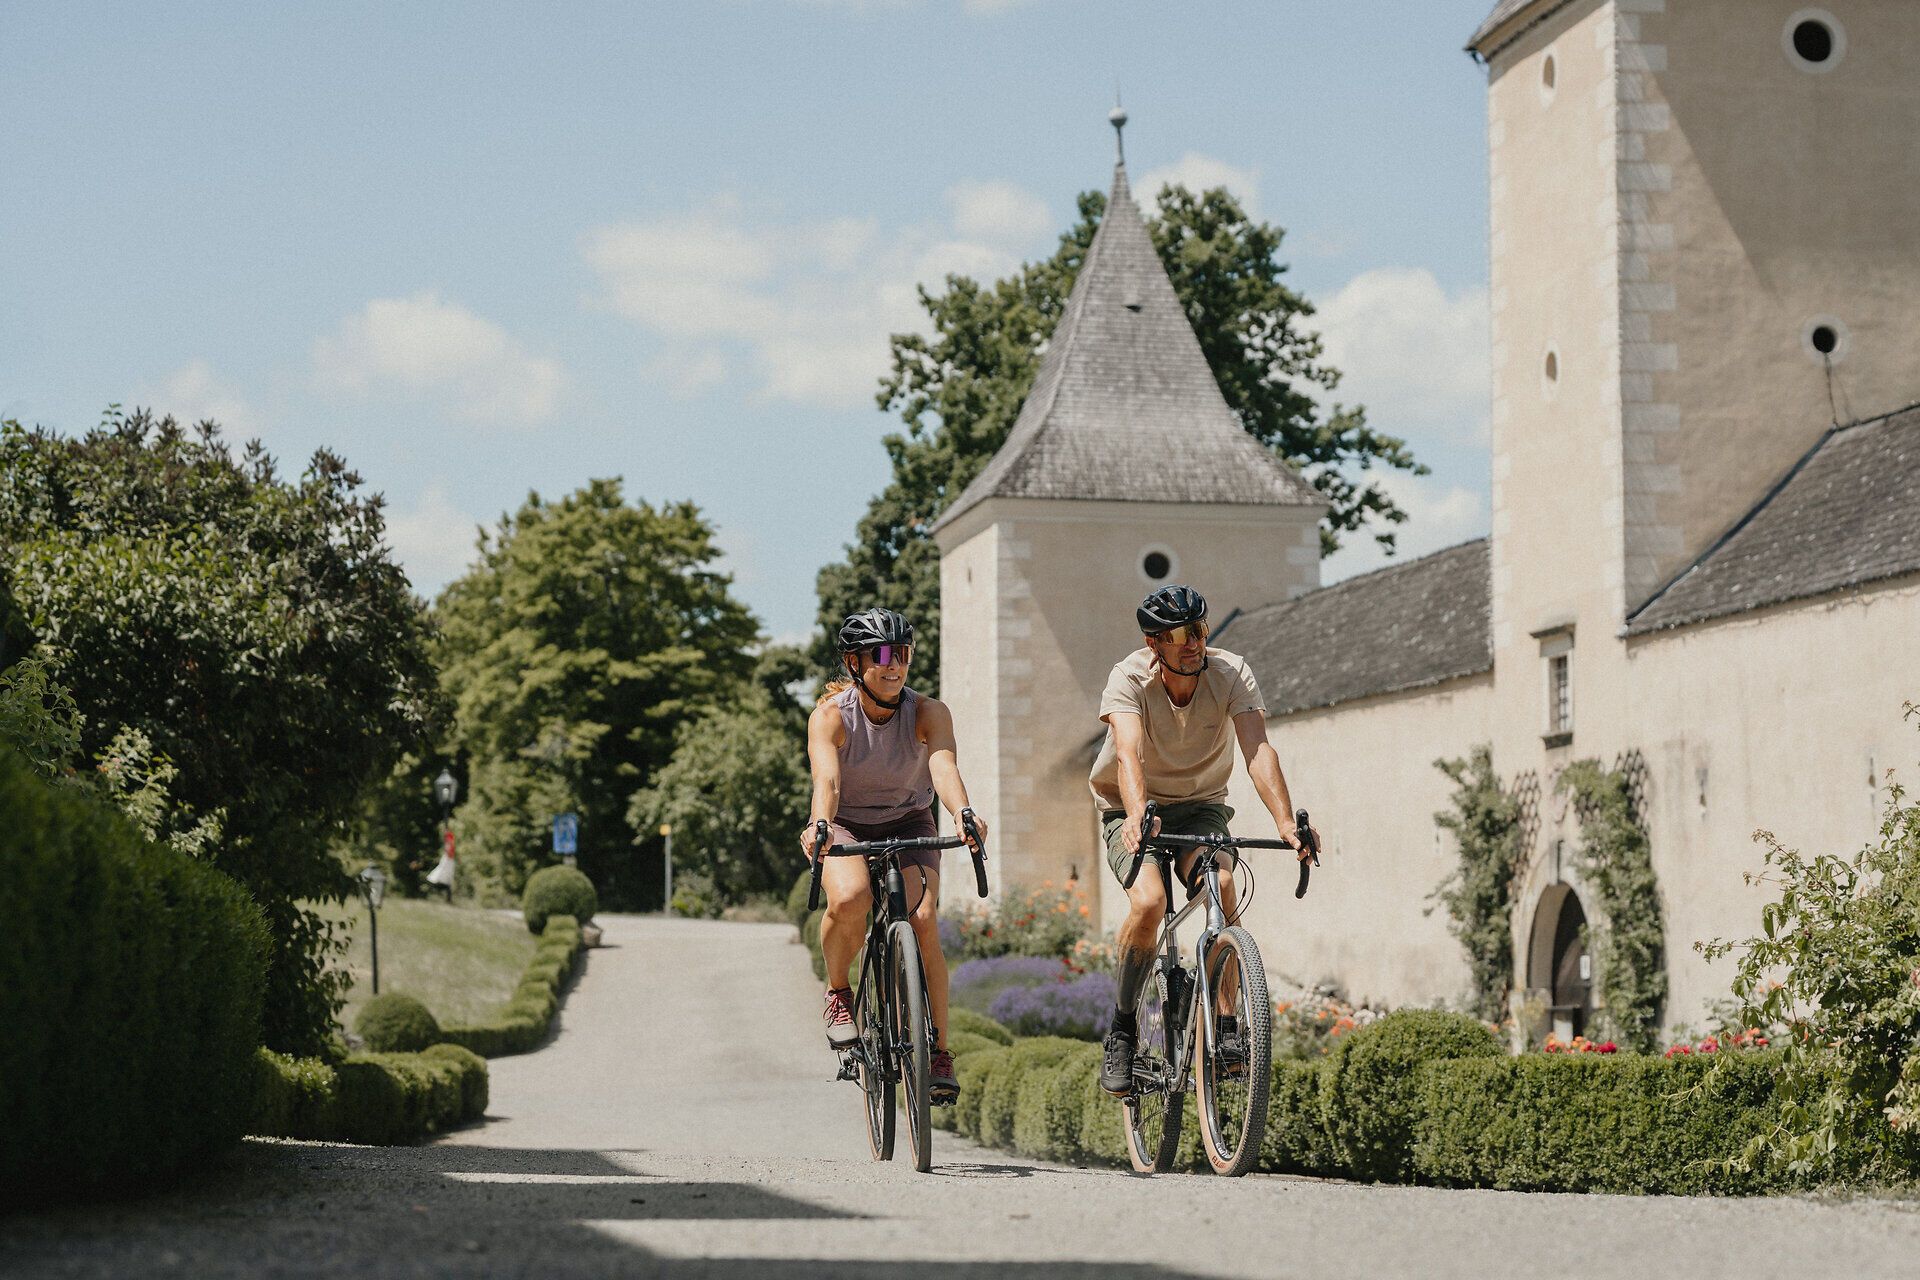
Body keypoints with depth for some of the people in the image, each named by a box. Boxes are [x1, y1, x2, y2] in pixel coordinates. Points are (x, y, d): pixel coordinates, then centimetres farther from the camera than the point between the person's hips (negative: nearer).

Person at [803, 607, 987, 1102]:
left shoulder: (927, 713, -18)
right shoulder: (831, 716, -20)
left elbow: (943, 765, -36)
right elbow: (826, 779, -36)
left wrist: (963, 812, -57)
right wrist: (819, 825, -57)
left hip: (908, 826, 1)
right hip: (847, 827, -1)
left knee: (922, 922, -23)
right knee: (849, 900, -34)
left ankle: (938, 1054, -12)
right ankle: (838, 993, -4)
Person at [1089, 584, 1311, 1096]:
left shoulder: (1232, 674, -18)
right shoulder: (1129, 679, -23)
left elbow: (1259, 750, -29)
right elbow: (1129, 754, -39)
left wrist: (1286, 823, -45)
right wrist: (1137, 816, -59)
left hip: (1200, 808, 2)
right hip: (1133, 811, -2)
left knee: (1221, 886, -30)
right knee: (1149, 902, -29)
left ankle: (1226, 1028, -21)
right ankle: (1121, 1031, -8)